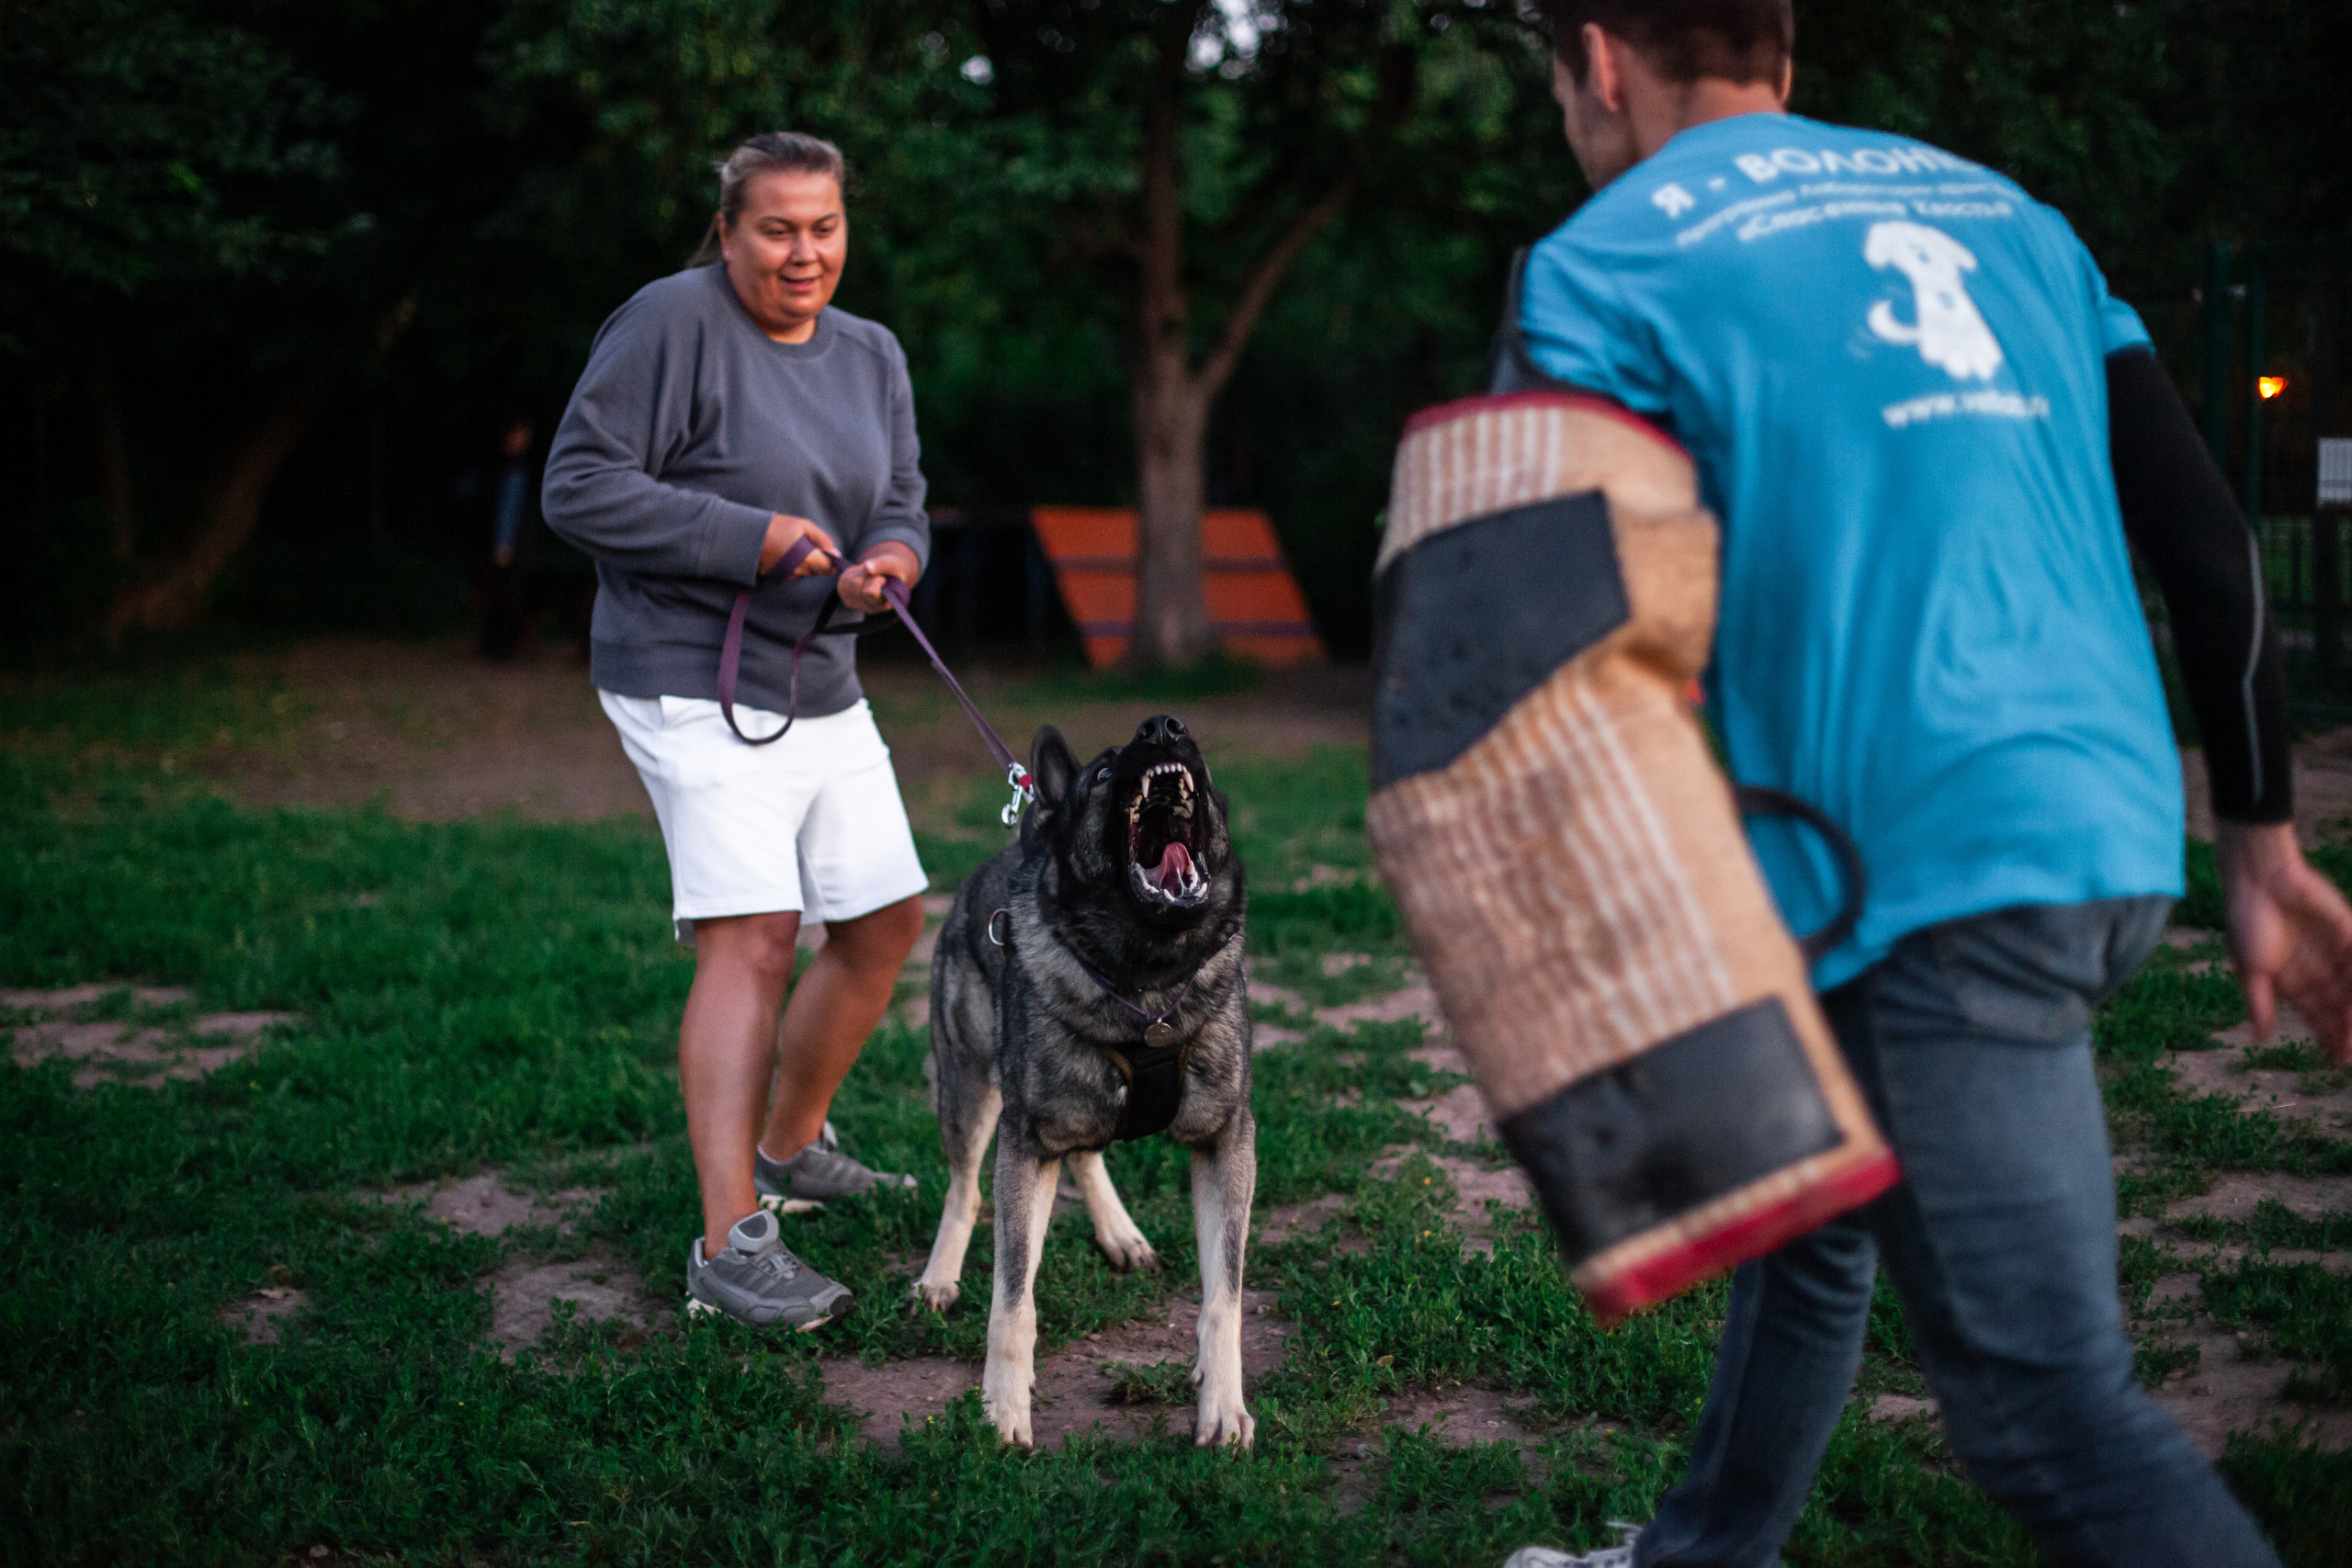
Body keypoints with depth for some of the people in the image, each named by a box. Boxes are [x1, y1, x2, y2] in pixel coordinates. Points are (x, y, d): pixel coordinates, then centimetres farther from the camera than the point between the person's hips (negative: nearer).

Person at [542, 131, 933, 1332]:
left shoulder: (872, 356, 12)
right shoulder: (673, 322, -12)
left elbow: (900, 507, 14)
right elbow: (578, 487, -15)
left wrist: (888, 558, -11)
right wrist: (749, 536, -21)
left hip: (821, 691, 8)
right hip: (693, 683, -8)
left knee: (885, 924, 12)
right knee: (751, 938, -18)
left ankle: (788, 1148, 33)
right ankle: (729, 1244, -18)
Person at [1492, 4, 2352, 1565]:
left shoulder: (1607, 260, 0)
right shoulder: (2002, 209, 18)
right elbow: (2204, 530, 14)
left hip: (1931, 876, -8)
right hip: (2116, 839, 8)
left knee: (2051, 1405, -5)